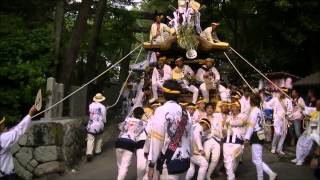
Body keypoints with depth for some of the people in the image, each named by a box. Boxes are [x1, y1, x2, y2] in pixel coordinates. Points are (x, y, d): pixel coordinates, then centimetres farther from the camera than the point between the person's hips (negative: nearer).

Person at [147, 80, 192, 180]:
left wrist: (151, 164, -8)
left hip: (169, 162, -6)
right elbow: (188, 137, 13)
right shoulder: (185, 113, 7)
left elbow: (156, 139, -12)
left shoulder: (162, 111, -10)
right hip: (184, 161, 6)